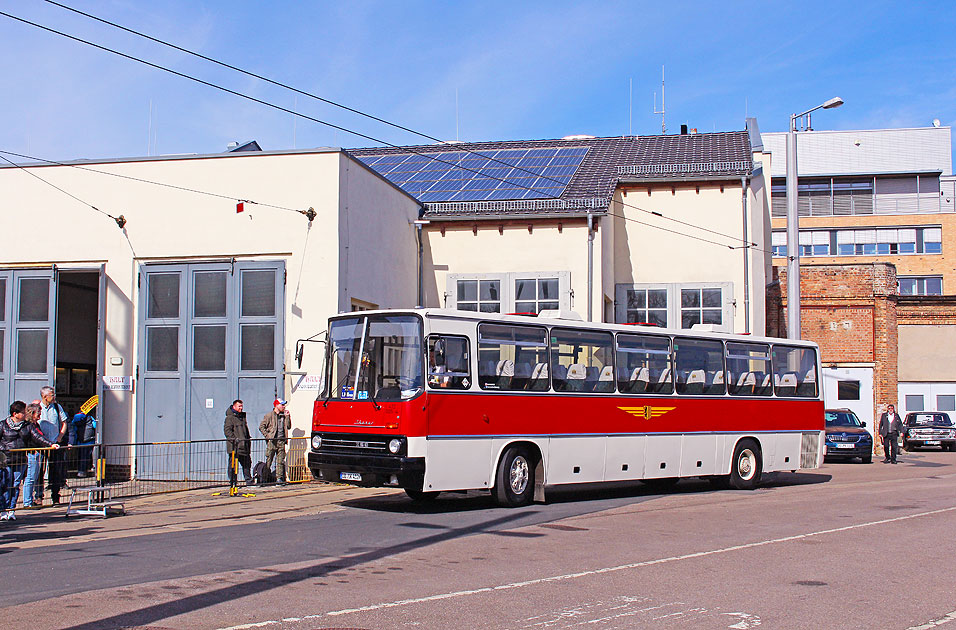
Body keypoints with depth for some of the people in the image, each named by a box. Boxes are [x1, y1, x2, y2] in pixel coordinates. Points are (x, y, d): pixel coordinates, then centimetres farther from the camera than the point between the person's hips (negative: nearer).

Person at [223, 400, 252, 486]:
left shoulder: (243, 417, 21)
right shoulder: (230, 417, -5)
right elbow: (227, 430, -13)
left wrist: (248, 438, 19)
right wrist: (234, 439, -20)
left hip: (244, 445, 8)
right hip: (234, 446, -8)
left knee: (247, 462, 9)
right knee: (233, 464, -5)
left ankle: (248, 480, 17)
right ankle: (232, 482, 0)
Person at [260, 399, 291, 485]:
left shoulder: (283, 415, 16)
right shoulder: (269, 415, 1)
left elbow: (288, 427, 12)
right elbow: (261, 426, 0)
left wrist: (287, 417, 4)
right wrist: (267, 436, -8)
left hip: (281, 441, 4)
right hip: (272, 441, -4)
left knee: (281, 461, 1)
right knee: (268, 460, -2)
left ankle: (279, 478, 3)